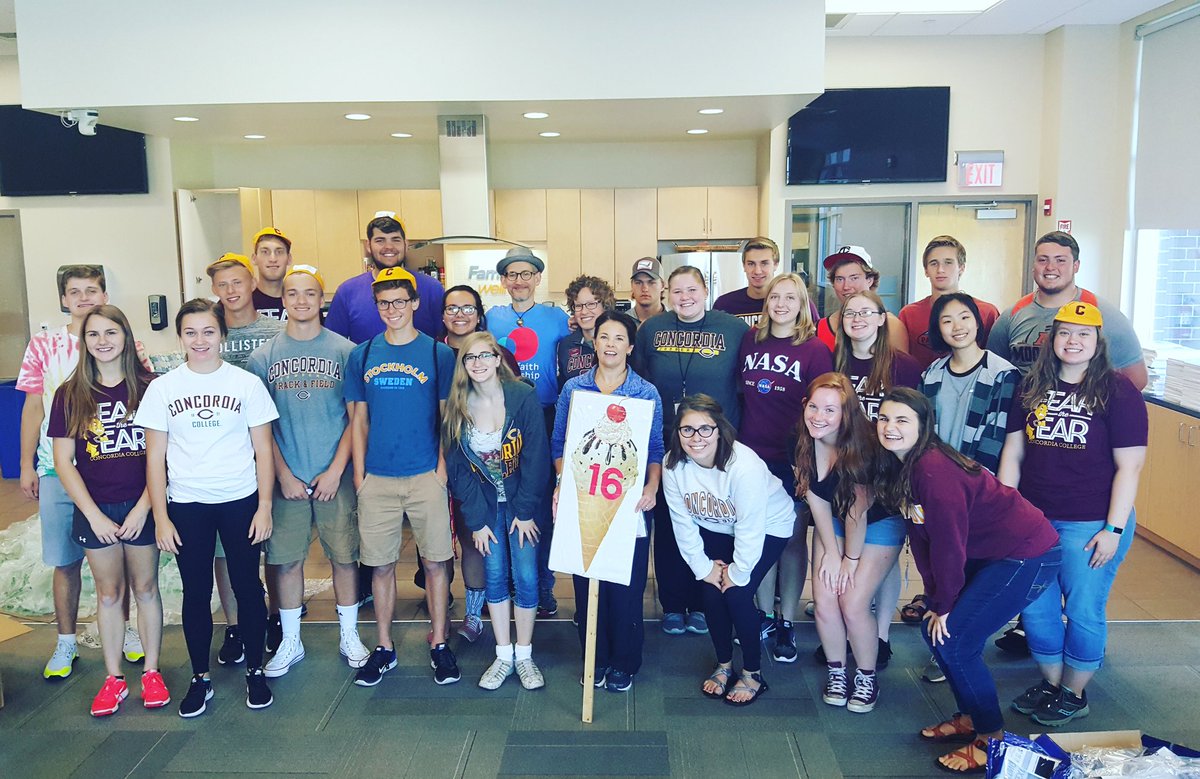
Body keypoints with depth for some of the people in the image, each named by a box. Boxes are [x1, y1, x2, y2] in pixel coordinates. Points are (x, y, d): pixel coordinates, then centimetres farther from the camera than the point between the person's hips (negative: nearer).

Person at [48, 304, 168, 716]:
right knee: (108, 592, 11)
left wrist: (143, 507, -10)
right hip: (95, 510, 1)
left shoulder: (149, 387, -5)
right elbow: (63, 461, 0)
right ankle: (113, 678, 23)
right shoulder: (70, 395, 0)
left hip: (142, 506, -1)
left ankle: (152, 671, 23)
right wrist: (94, 514, -6)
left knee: (145, 587, 9)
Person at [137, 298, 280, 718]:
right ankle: (200, 679, 24)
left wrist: (264, 506, -5)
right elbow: (155, 458, 2)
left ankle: (255, 671, 23)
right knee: (196, 592, 10)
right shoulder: (162, 388, 1)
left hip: (241, 502, -1)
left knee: (247, 587, 7)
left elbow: (263, 451, 1)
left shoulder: (247, 383, -2)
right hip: (186, 506, 1)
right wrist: (161, 517, -2)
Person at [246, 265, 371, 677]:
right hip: (286, 478, 1)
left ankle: (349, 636, 23)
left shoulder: (344, 350, -1)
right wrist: (283, 474, -4)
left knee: (344, 557, 6)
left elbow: (355, 418, -1)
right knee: (286, 561, 7)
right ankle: (290, 641, 24)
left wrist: (336, 470, -8)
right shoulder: (264, 356, 3)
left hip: (334, 476, -1)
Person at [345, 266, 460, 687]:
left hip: (426, 475, -2)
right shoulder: (362, 355, 6)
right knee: (381, 565, 9)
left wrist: (442, 469, -6)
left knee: (434, 561, 5)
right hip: (376, 478, 2)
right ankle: (384, 647, 23)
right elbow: (359, 420, 9)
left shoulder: (439, 353, 0)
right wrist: (359, 475, 4)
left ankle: (439, 645, 19)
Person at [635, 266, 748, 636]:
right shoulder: (651, 329, 4)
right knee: (668, 526, 8)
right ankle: (673, 605, 22)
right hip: (664, 446, 1)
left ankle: (702, 605, 24)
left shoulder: (734, 329, -1)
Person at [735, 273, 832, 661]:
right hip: (753, 455, 3)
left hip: (794, 459, -3)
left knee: (793, 539, 7)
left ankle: (787, 624, 18)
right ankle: (766, 615, 27)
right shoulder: (750, 340, 5)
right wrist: (737, 439, 9)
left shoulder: (815, 350, -6)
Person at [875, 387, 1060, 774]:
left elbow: (948, 543, -22)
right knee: (934, 629, 9)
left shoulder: (934, 469, -27)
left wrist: (944, 606, -11)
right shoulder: (900, 465, 1)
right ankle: (970, 717, 28)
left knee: (954, 639, -9)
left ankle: (991, 738, 10)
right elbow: (919, 535, 5)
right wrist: (934, 597, 3)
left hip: (1028, 554, -9)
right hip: (986, 554, 9)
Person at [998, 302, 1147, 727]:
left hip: (1090, 524, -4)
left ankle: (1074, 694, 27)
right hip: (1032, 521, 5)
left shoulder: (1118, 390, -7)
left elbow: (1129, 466, -9)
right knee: (1036, 608, 12)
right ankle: (1049, 682, 34)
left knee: (1082, 611, 7)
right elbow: (1013, 453, 9)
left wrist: (1114, 529, -12)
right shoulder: (1033, 386, 7)